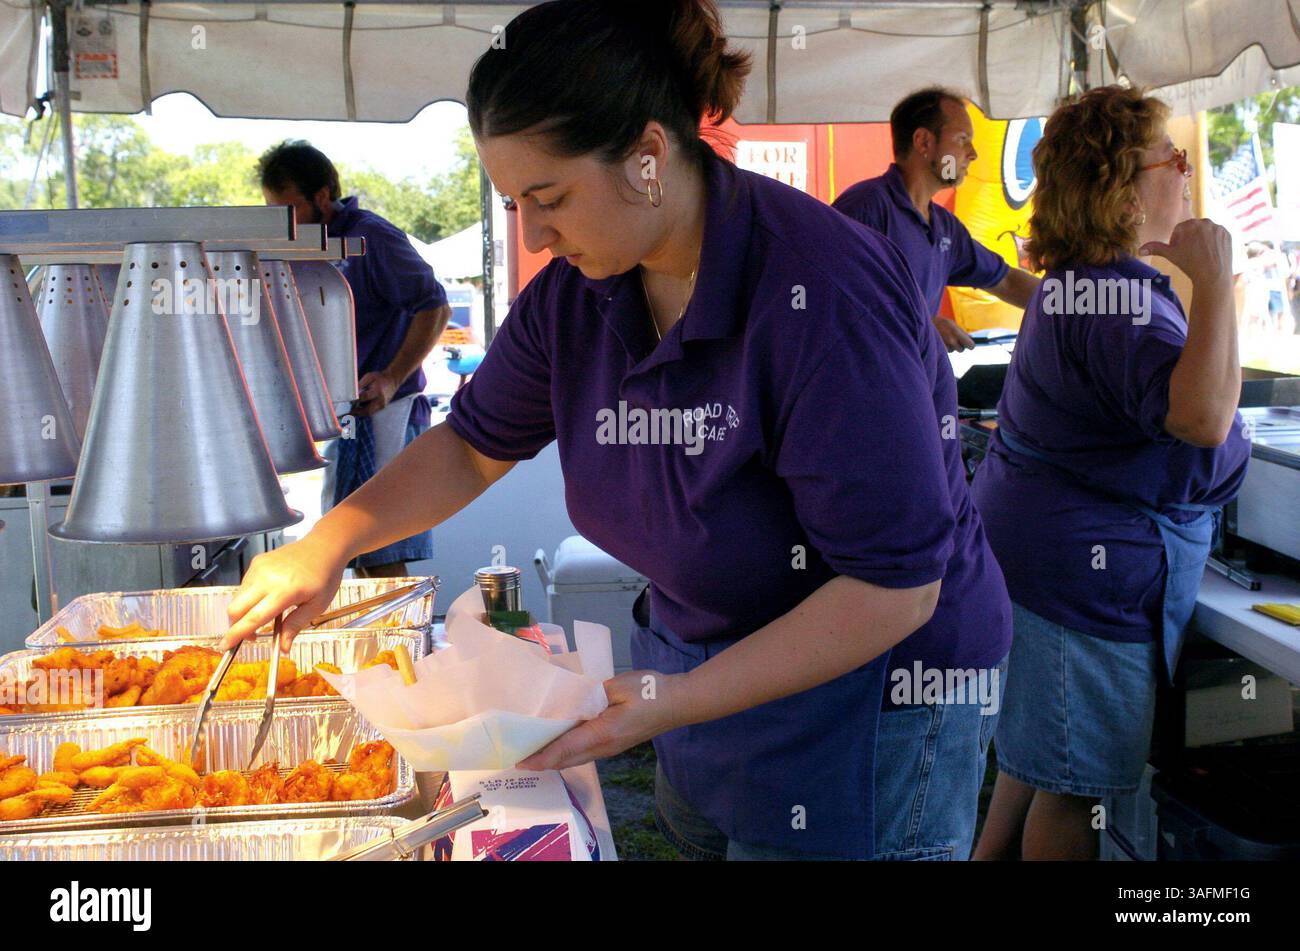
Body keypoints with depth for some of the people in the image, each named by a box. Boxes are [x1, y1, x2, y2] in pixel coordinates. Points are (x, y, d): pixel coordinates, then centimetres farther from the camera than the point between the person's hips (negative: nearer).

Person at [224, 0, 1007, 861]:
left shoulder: (823, 298, -28)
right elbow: (475, 444, 9)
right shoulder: (576, 290, -6)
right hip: (698, 673, 6)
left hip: (860, 689, -6)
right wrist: (328, 544, -4)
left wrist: (677, 702, -28)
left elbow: (896, 588, -26)